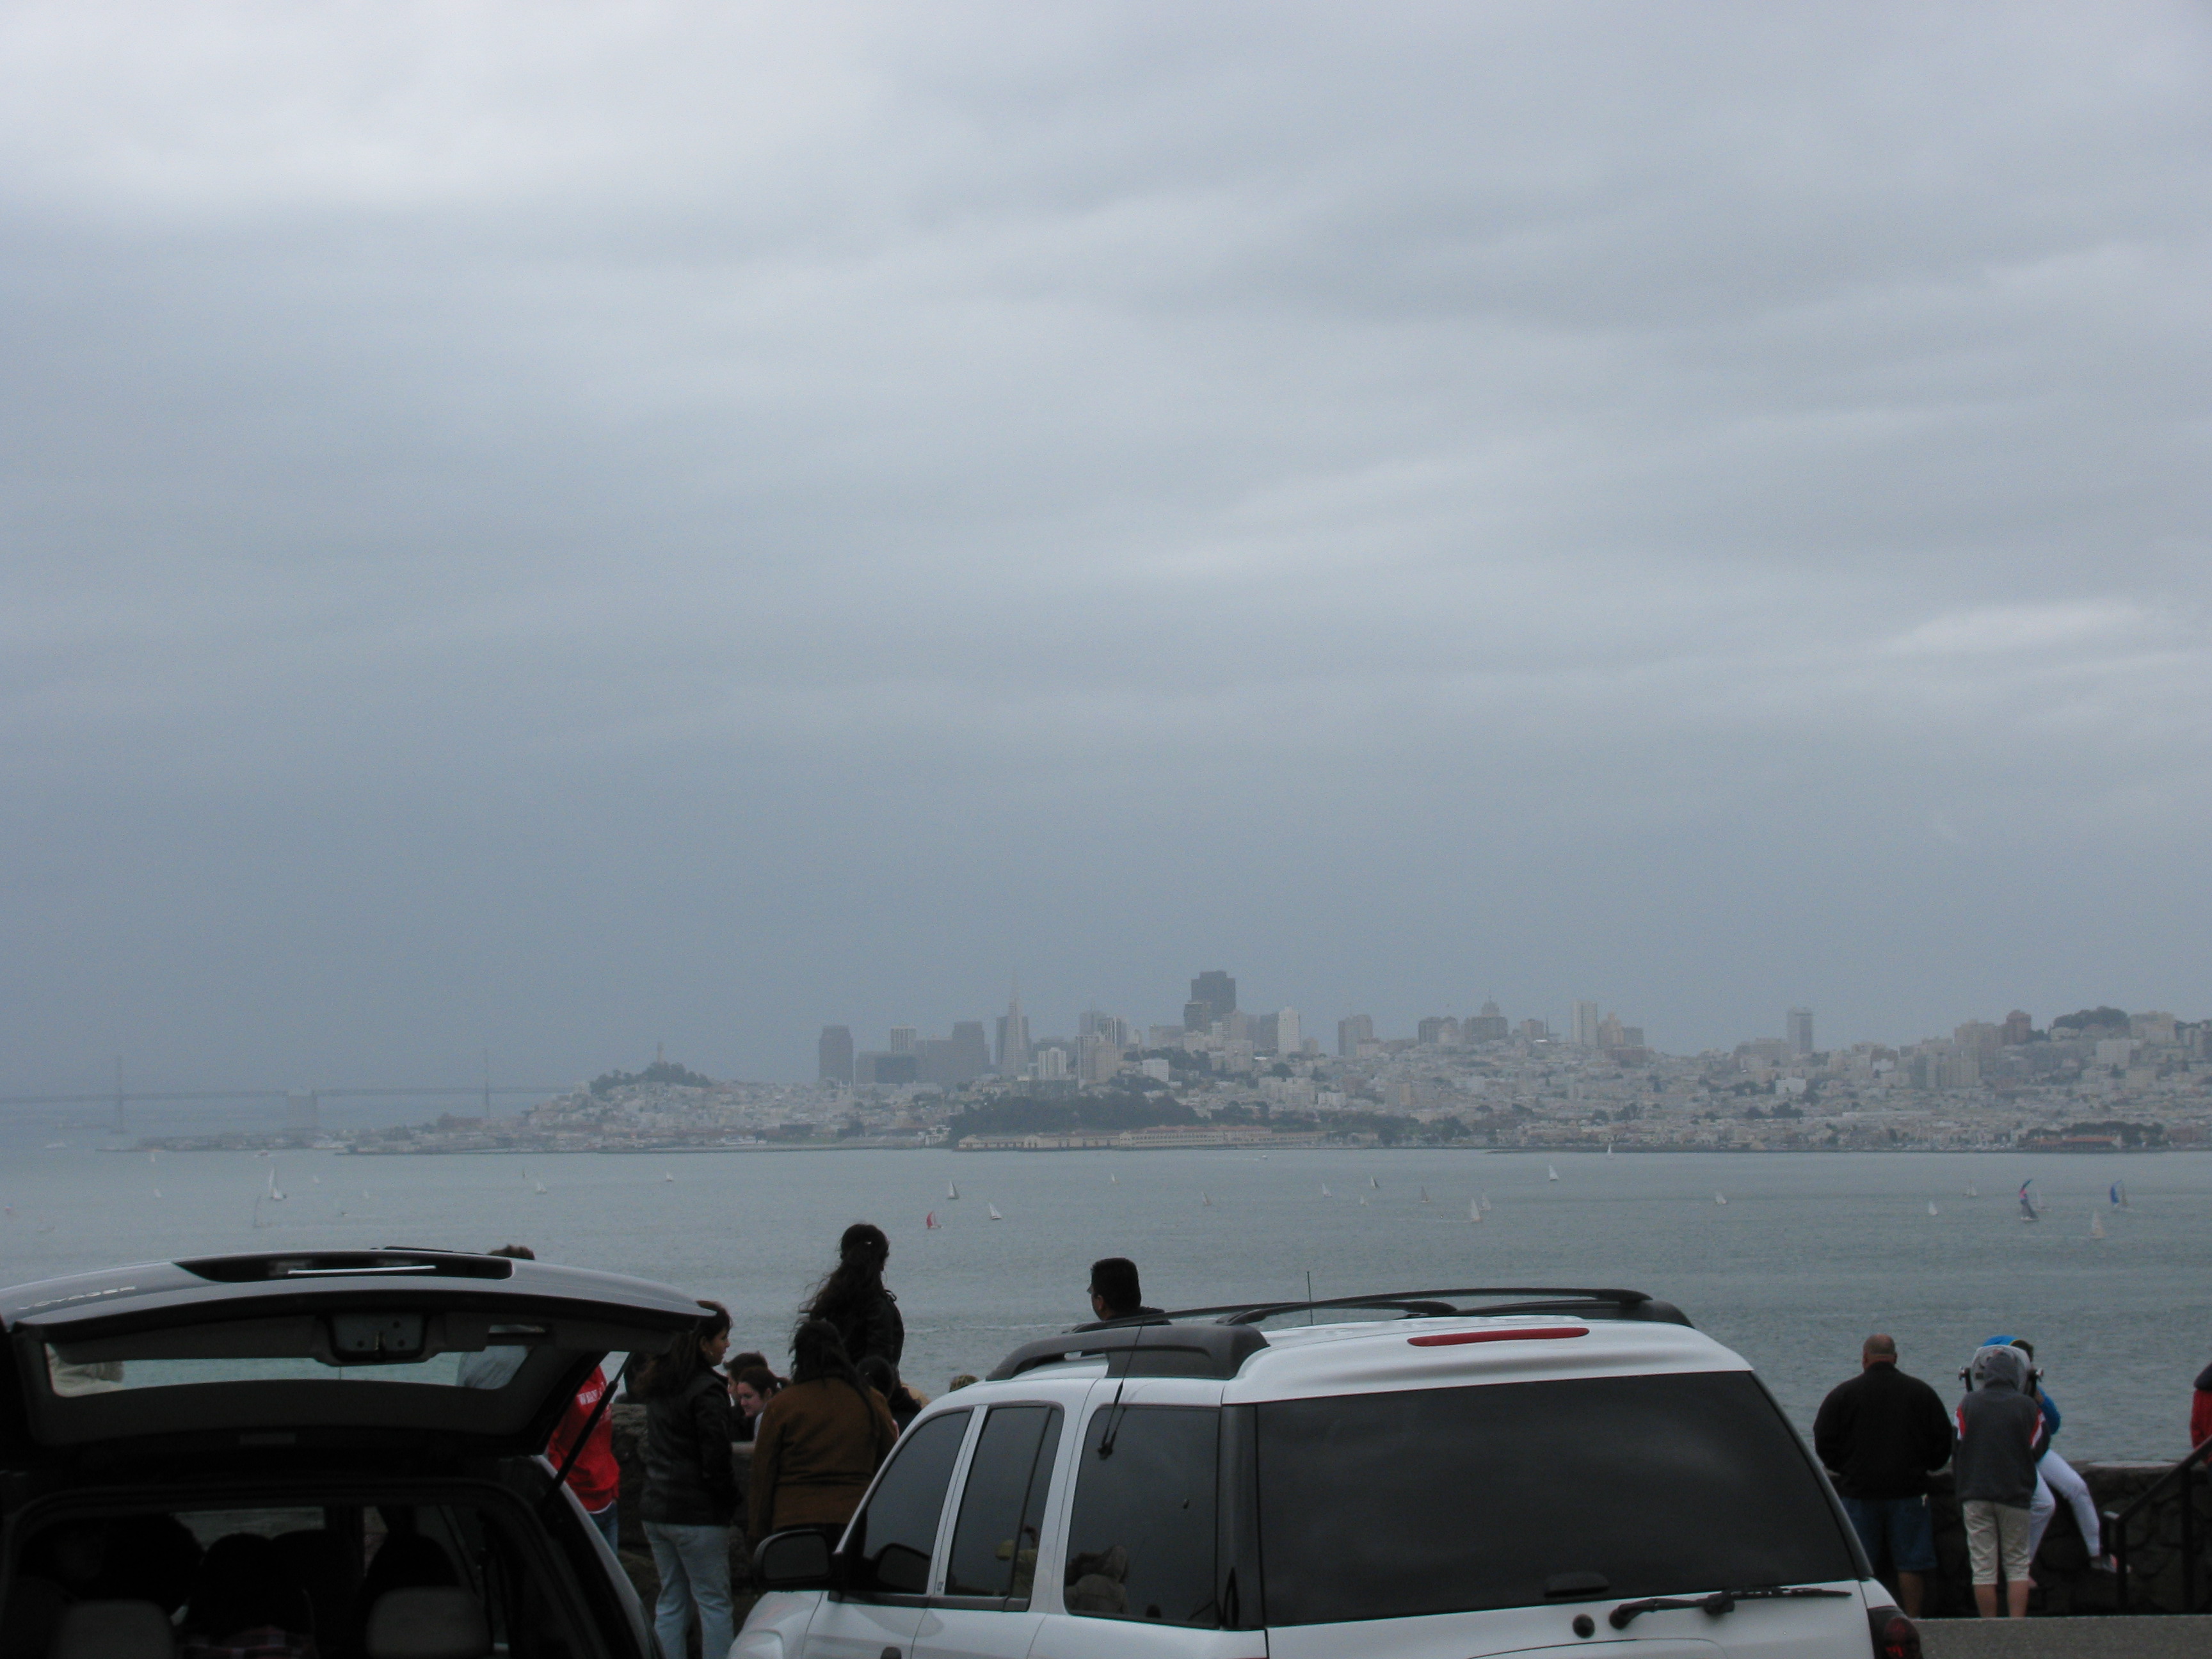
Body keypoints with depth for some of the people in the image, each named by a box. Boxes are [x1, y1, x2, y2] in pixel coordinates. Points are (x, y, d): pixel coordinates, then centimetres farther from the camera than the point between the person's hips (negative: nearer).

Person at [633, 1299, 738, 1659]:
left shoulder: (659, 1383, 12)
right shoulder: (707, 1391, -14)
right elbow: (715, 1460, -18)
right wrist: (731, 1500, -4)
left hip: (655, 1509, 8)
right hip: (698, 1514, -8)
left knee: (671, 1602, 12)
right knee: (714, 1602, -3)